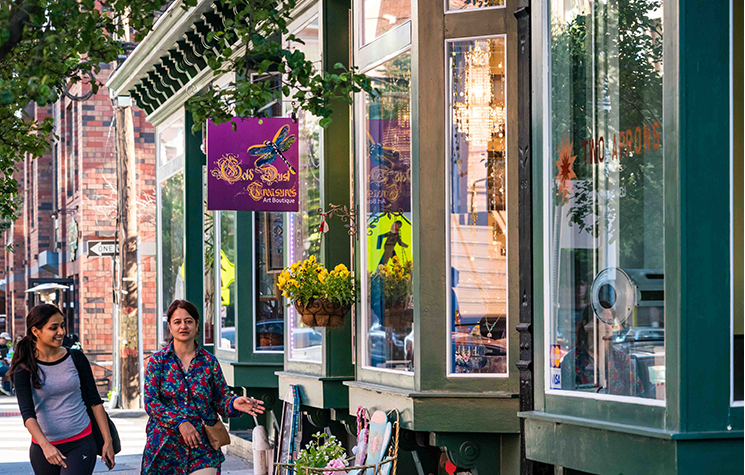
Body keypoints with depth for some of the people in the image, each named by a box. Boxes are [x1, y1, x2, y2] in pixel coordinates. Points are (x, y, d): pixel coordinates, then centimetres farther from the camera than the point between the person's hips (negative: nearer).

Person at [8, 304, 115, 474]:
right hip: (44, 446, 0)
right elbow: (27, 412, -16)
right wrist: (45, 445, -32)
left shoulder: (76, 358, 2)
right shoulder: (25, 369, -5)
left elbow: (94, 401, 7)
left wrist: (107, 441, 3)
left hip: (81, 443, 0)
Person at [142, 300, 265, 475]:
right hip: (166, 446, 0)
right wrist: (180, 422, -18)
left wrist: (234, 403, -16)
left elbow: (221, 398, 8)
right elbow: (151, 402, -5)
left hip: (203, 447, 0)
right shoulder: (158, 360, 2)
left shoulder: (209, 361, 7)